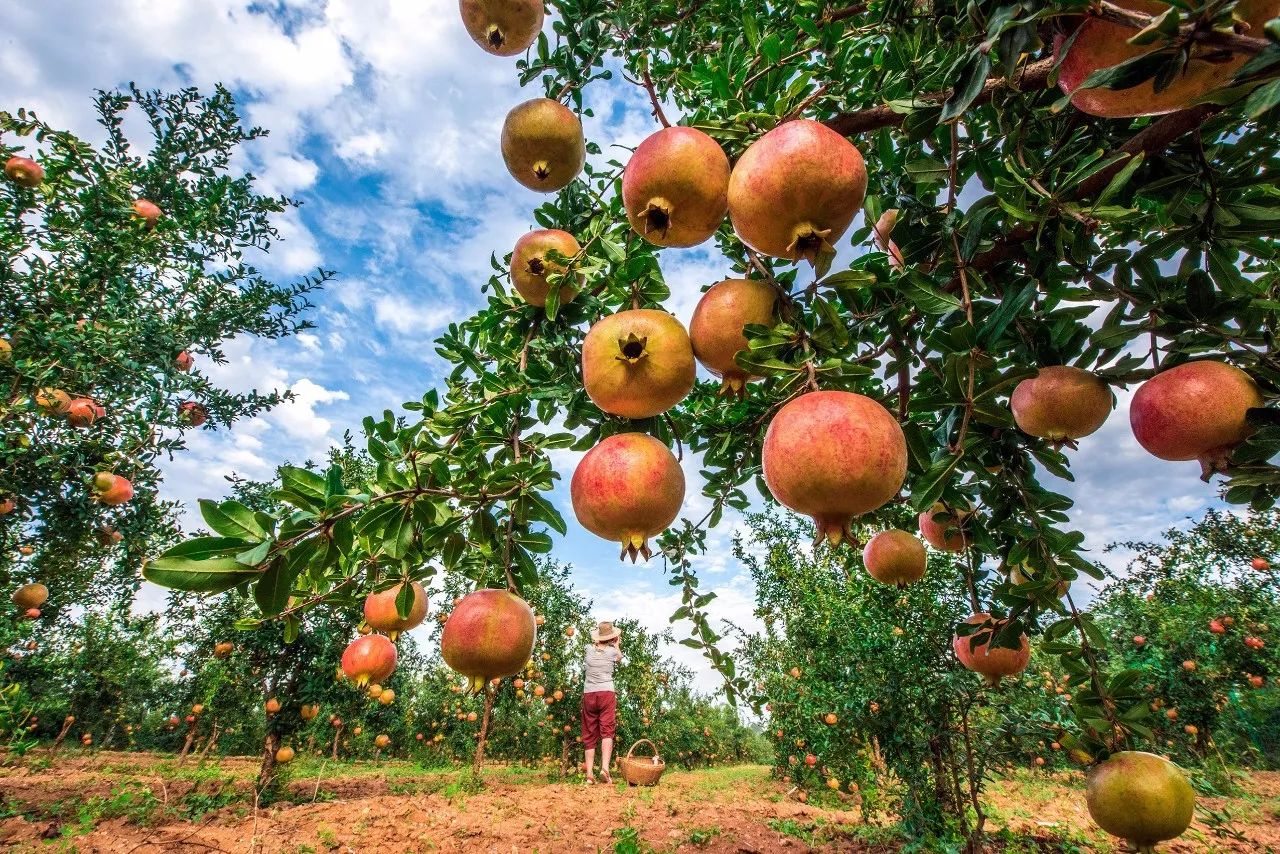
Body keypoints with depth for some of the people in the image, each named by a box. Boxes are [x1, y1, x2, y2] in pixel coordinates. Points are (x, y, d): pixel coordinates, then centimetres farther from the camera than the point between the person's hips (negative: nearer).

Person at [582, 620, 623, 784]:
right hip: (606, 693, -3)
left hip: (588, 694, 3)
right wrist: (617, 645, 38)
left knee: (589, 735, 10)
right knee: (607, 731, -4)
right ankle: (604, 768, -21)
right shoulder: (612, 651, 1)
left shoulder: (589, 649, 7)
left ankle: (589, 774, 9)